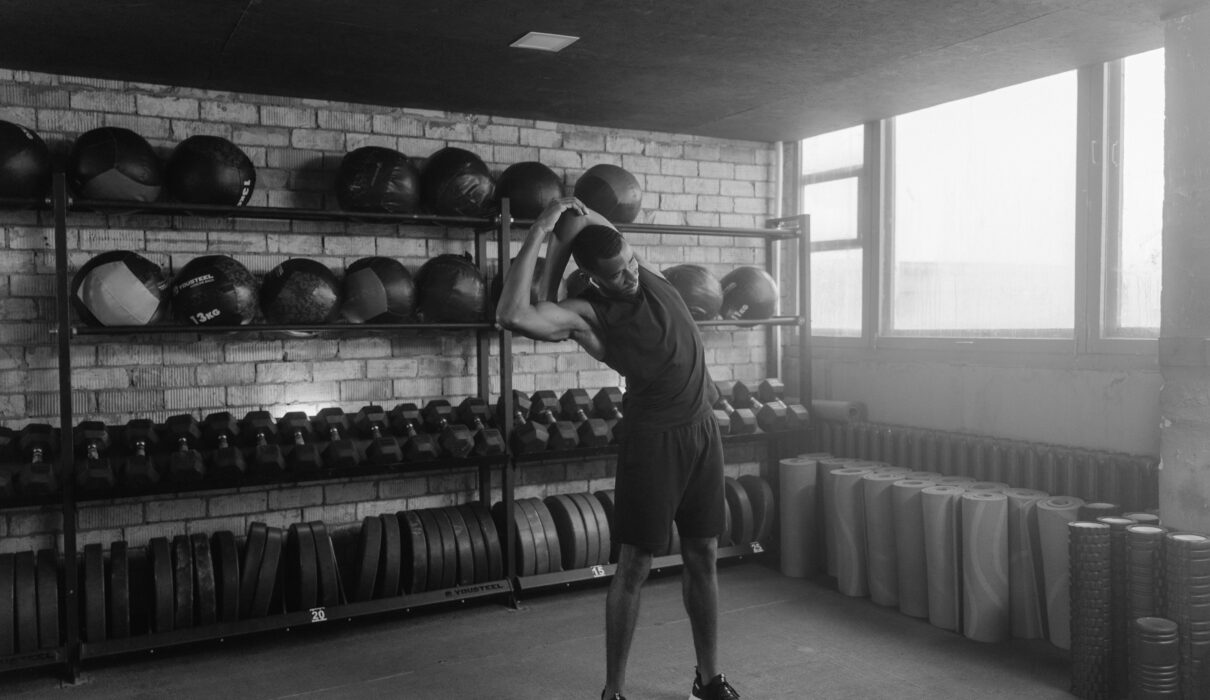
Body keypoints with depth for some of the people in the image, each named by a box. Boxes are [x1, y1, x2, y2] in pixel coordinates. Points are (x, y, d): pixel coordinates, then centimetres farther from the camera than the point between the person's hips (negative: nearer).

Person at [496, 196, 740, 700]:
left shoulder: (645, 271, 1)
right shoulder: (588, 313, -15)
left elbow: (578, 216, 12)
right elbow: (511, 314, -33)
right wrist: (539, 233, -28)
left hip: (703, 430, 6)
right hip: (653, 440, -6)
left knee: (702, 556, 13)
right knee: (634, 566, 1)